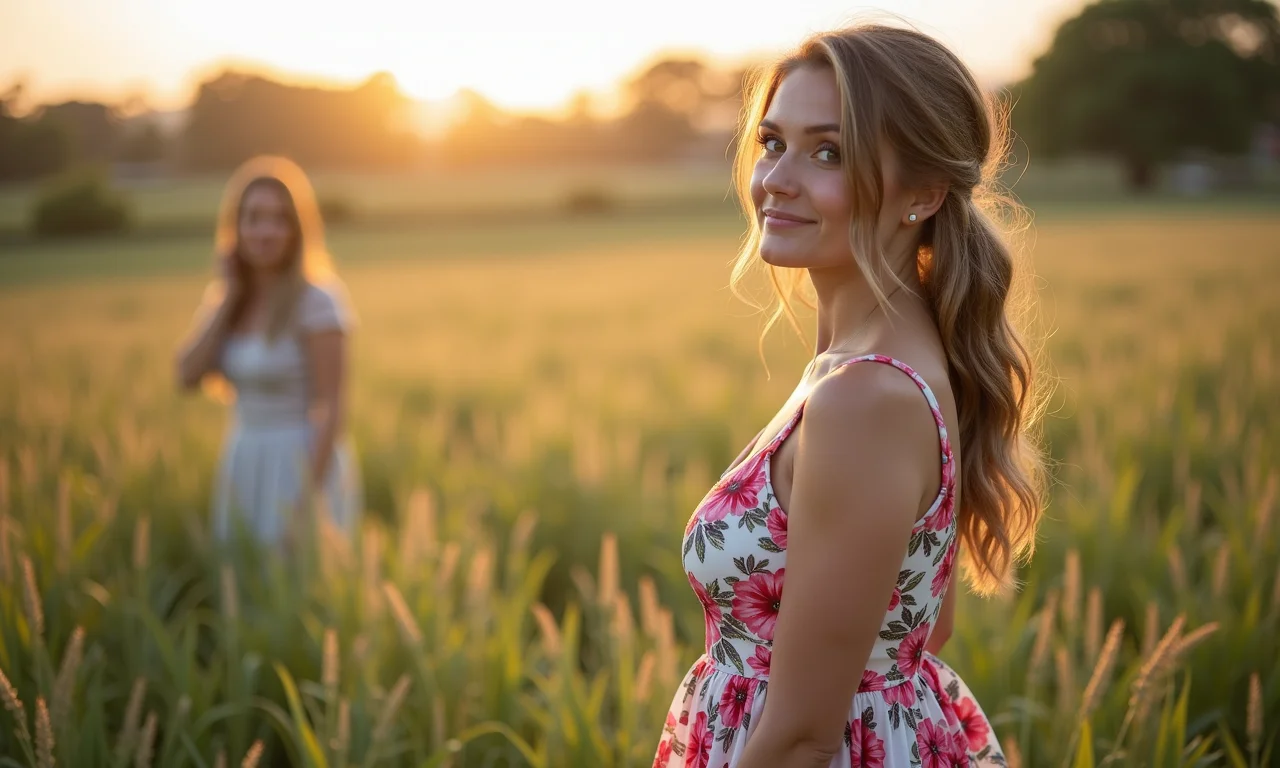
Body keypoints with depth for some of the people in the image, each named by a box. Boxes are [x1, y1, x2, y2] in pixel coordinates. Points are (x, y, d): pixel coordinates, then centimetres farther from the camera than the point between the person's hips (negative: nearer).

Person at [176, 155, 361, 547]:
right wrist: (230, 294, -9)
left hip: (303, 466, -6)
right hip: (243, 468, 6)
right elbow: (188, 376, -6)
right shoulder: (226, 296, 5)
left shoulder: (317, 299, -14)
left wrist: (310, 498, -20)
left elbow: (331, 405, -16)